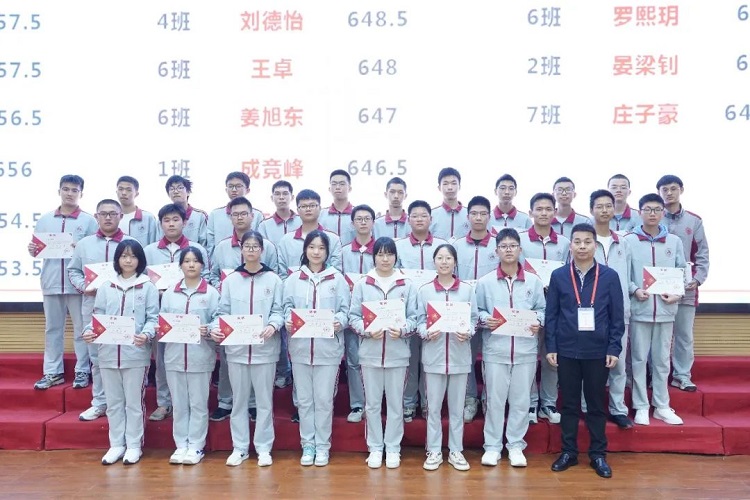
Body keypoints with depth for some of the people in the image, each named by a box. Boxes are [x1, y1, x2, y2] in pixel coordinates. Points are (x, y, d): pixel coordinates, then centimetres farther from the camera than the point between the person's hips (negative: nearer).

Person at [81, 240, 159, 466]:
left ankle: (134, 445, 15)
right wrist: (89, 330, -11)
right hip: (109, 352, 3)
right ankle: (116, 444, 22)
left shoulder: (148, 287, 1)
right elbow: (98, 316, 9)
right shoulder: (106, 288, 11)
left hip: (136, 353, -3)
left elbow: (153, 318, -3)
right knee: (114, 402, 11)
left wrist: (146, 335, -23)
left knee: (134, 401, 4)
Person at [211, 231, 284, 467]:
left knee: (264, 400, 5)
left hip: (265, 347, -2)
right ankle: (239, 447, 20)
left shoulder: (273, 279, 2)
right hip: (236, 348, 2)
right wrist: (215, 328, -14)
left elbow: (278, 311, -1)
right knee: (239, 399, 9)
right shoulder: (230, 280, 7)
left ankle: (264, 448, 15)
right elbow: (223, 311, 5)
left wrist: (273, 326, -21)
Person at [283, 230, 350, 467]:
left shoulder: (337, 279, 2)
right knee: (304, 399, 9)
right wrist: (288, 321, -13)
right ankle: (307, 445, 21)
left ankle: (322, 446, 16)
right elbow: (287, 307, 7)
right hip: (300, 347, 2)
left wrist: (339, 322, -18)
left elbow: (345, 310, 2)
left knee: (324, 399, 3)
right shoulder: (293, 279, 7)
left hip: (328, 347, -2)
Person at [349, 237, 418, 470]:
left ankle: (393, 448, 21)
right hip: (370, 352, 0)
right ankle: (375, 448, 21)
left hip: (398, 353, 0)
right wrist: (367, 330, -16)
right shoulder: (362, 284, 2)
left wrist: (403, 329, -18)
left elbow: (414, 317, 1)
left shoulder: (407, 285, 2)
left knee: (395, 402, 8)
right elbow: (353, 316, 1)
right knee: (372, 403, 9)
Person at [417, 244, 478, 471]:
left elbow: (473, 319, 3)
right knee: (434, 406, 6)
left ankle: (456, 451, 22)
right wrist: (427, 332, -18)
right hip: (434, 355, 0)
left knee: (457, 406, 10)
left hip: (460, 355, 1)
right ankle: (434, 451, 19)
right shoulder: (424, 290, 1)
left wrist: (467, 332, -16)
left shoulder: (467, 289, 2)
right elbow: (420, 321, 1)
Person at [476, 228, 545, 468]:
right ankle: (492, 446, 17)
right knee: (495, 399, 5)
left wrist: (538, 323, -9)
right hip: (495, 349, -1)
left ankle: (516, 445, 21)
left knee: (521, 399, 8)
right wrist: (484, 319, -14)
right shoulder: (485, 282, 2)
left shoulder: (534, 281, 5)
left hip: (525, 350, 1)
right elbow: (477, 310, 6)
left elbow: (542, 309, 10)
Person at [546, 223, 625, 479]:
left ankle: (598, 455, 22)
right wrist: (551, 347, -3)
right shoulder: (558, 276, 0)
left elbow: (617, 316, 1)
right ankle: (568, 452, 22)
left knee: (596, 404, 10)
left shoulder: (610, 276, -1)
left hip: (598, 351, 0)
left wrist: (614, 349, -4)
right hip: (567, 351, 1)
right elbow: (551, 315, 2)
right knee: (569, 404, 11)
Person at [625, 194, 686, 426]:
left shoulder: (674, 241, 7)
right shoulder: (629, 241, -2)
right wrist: (635, 290, -17)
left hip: (666, 309, 3)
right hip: (639, 309, -2)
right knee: (639, 359, 4)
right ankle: (641, 407, 13)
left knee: (662, 360, 10)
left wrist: (677, 294, -6)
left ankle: (662, 406, 21)